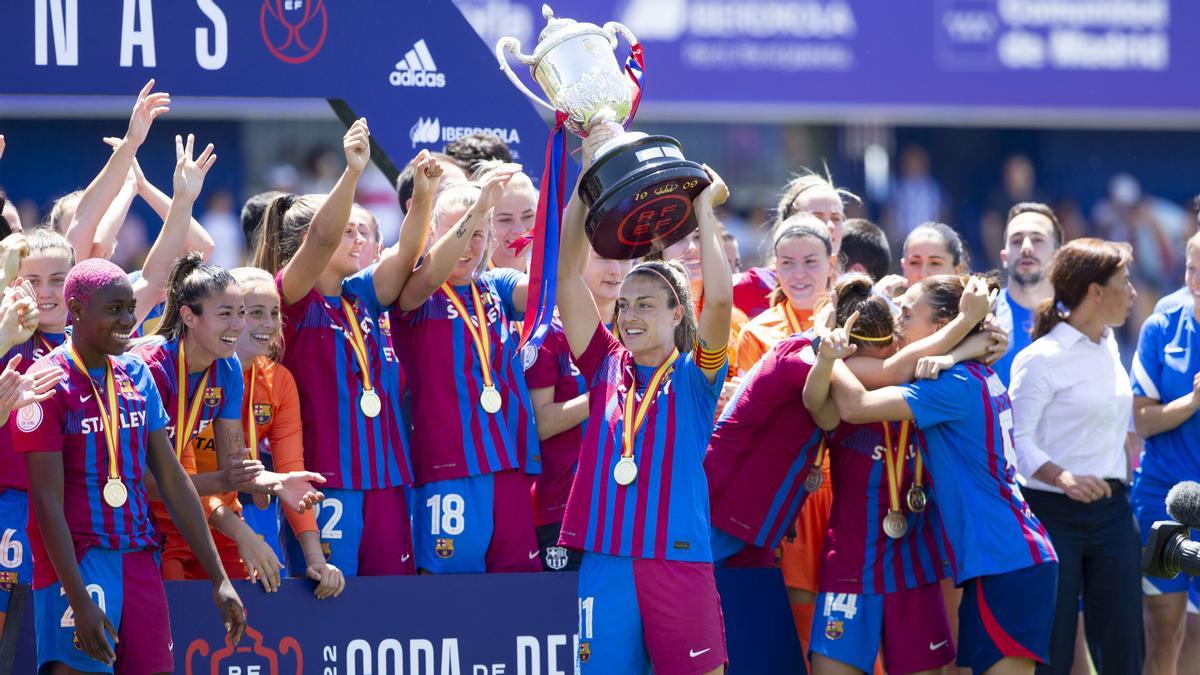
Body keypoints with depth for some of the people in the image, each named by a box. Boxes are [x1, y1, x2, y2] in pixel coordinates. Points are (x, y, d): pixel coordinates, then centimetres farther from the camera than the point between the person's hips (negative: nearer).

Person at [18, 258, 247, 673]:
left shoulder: (137, 376, 12)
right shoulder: (47, 385, -9)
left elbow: (172, 482, 15)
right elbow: (47, 502, -13)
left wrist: (219, 578, 11)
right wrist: (79, 600, -20)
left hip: (139, 560, 7)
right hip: (76, 563, -7)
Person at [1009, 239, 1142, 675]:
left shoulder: (1108, 345, 11)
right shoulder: (1041, 358, -12)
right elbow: (1019, 440, -18)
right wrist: (1064, 479, -32)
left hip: (1112, 511, 7)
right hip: (1055, 514, -7)